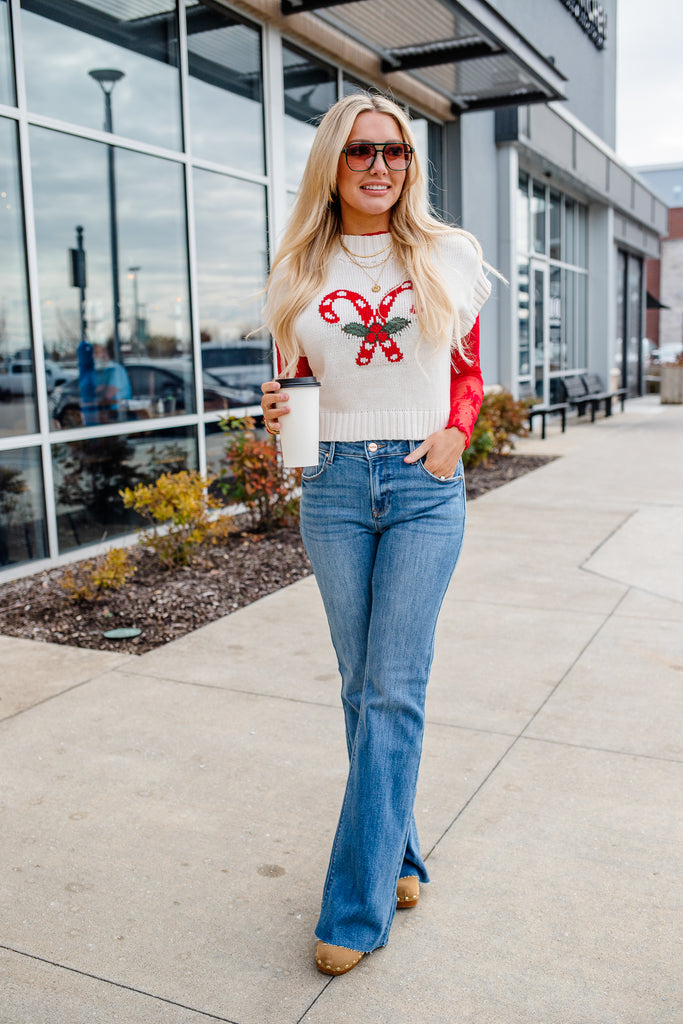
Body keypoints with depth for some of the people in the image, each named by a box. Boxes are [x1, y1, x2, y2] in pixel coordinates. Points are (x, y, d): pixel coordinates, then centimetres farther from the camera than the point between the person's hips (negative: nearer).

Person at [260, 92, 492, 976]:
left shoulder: (448, 257, 5)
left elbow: (467, 372, 13)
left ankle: (358, 902, 6)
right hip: (333, 483, 2)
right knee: (362, 686, 9)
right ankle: (398, 852, 29)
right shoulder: (299, 272, 8)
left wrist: (455, 431, -5)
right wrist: (277, 414, -6)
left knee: (395, 690, -4)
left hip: (425, 483, -2)